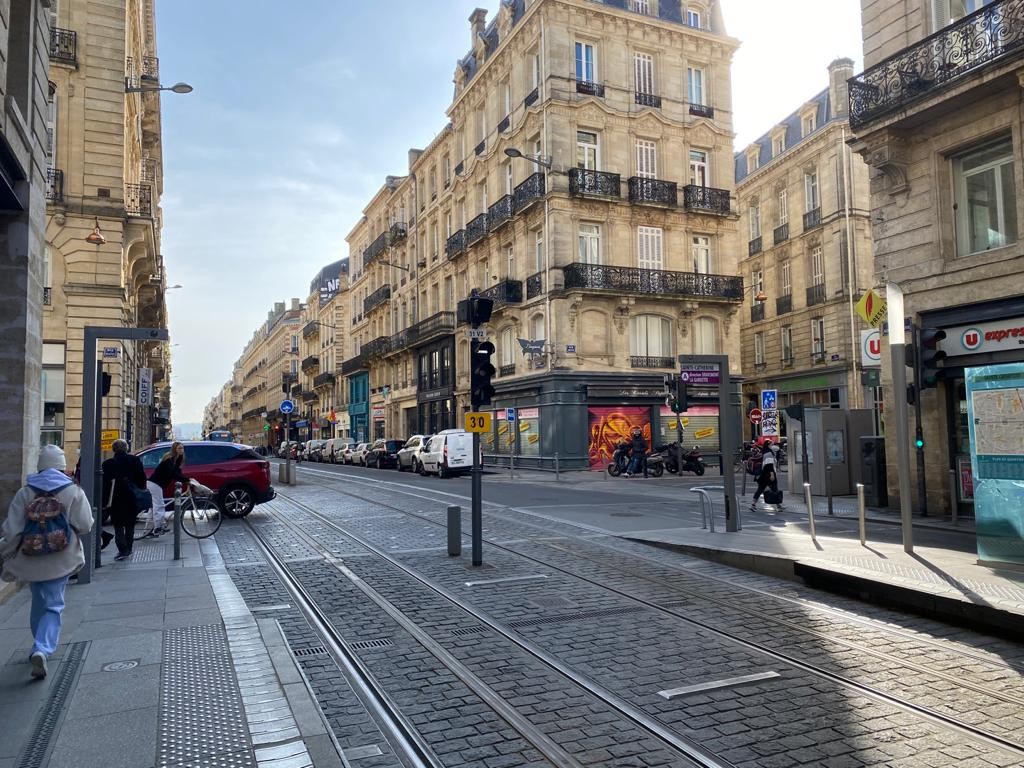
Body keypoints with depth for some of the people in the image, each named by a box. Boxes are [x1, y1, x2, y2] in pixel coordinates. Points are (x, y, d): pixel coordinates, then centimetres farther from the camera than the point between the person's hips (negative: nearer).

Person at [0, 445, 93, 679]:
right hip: (61, 560, -2)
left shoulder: (25, 493, -2)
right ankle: (43, 649, -17)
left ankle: (41, 646, 34)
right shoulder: (74, 491, -7)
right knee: (53, 607, 2)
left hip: (32, 559, 2)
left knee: (39, 603, 20)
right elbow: (85, 525, -10)